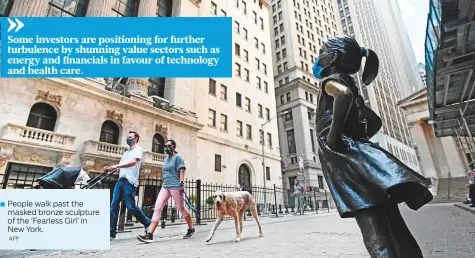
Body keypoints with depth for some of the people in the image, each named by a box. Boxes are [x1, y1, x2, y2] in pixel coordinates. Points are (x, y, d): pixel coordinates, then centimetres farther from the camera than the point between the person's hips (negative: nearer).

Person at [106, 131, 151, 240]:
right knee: (113, 206, 0)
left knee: (131, 207, -8)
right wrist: (111, 169, 3)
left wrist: (115, 166, -23)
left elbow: (133, 162, -18)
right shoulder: (126, 152, 25)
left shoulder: (137, 150, 0)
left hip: (130, 182, -8)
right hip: (120, 180, 8)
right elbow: (120, 167, 23)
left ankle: (147, 223, 11)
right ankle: (111, 232, 6)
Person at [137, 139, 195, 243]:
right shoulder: (166, 159, 18)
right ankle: (149, 234, -7)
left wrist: (181, 183, -21)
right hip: (165, 186, 7)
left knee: (181, 208, 5)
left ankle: (191, 229, 23)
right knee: (157, 207, -6)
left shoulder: (177, 157, -3)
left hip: (175, 186, -7)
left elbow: (181, 171, -11)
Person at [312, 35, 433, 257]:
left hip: (346, 159, -9)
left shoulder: (331, 80, 3)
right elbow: (375, 121, 34)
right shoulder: (349, 85, 28)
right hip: (360, 156, 10)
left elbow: (344, 94, -25)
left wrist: (334, 135, -19)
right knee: (395, 227, 8)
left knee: (375, 234, -15)